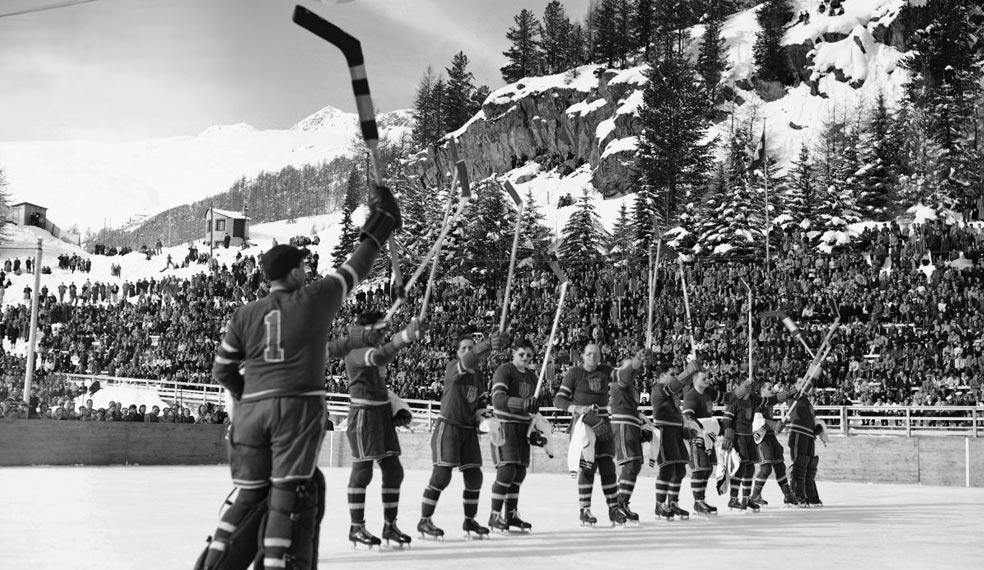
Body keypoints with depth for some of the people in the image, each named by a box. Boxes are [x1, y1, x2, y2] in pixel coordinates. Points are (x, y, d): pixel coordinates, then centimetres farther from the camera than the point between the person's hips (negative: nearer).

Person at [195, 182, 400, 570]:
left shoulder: (244, 315, 10)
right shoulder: (315, 300, 0)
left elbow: (222, 369, 12)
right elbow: (354, 270, 10)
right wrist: (378, 232, 22)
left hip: (252, 410, 5)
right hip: (298, 407, -5)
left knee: (251, 494, 12)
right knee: (290, 492, -2)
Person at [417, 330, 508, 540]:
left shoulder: (478, 374, 10)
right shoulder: (453, 368, -11)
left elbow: (482, 398, 23)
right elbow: (468, 361, -34)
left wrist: (480, 414, 1)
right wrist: (487, 346, -51)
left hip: (469, 429, 7)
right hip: (448, 426, -6)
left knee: (474, 476, 4)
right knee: (442, 475, -11)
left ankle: (469, 521, 19)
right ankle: (424, 521, -2)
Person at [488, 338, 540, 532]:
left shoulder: (531, 376, 15)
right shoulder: (504, 371, -10)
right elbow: (498, 399, -25)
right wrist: (522, 403, -39)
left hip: (522, 428, 7)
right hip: (504, 426, -7)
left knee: (520, 472, 8)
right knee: (507, 471, -15)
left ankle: (511, 514, 19)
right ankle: (495, 515, -6)